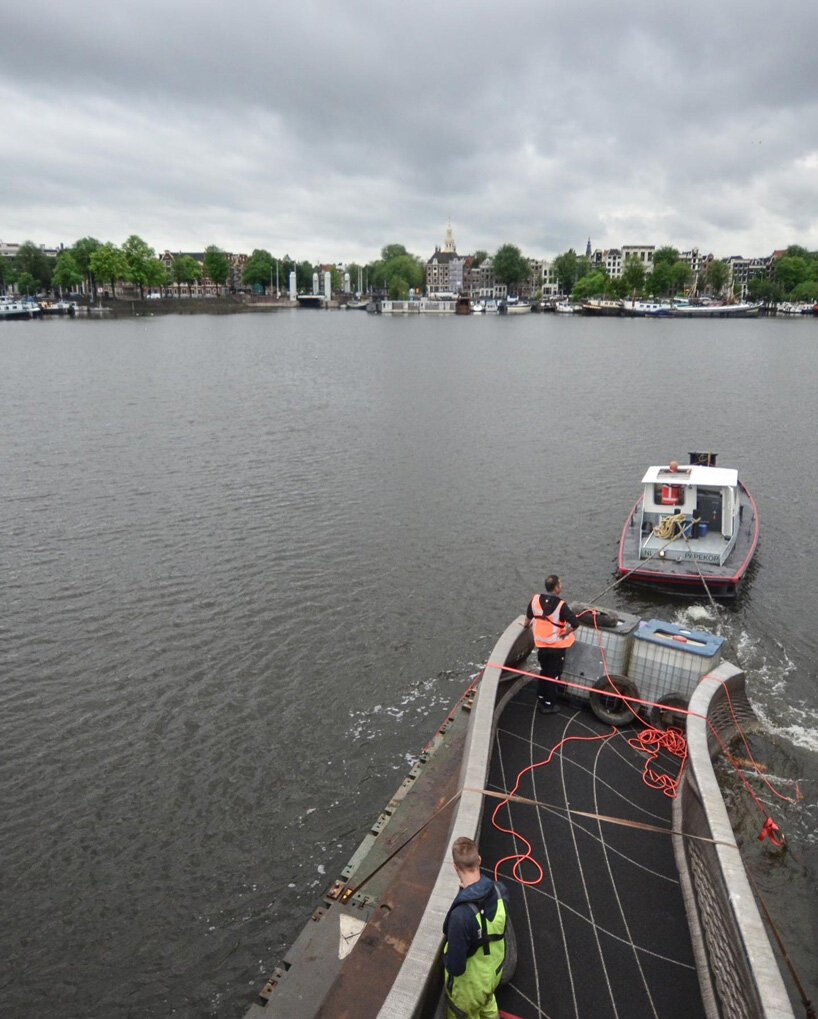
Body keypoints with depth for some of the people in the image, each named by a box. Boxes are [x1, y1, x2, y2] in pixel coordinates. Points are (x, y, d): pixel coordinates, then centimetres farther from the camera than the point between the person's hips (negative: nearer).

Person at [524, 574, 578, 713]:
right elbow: (575, 623, -29)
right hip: (557, 646, -5)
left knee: (544, 673, 24)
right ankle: (549, 705, 21)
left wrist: (526, 625, 29)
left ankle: (540, 700, 35)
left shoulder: (536, 599, -9)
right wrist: (564, 633, -12)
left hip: (541, 645, 5)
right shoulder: (560, 605, -24)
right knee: (553, 675, 11)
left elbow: (528, 617, 7)